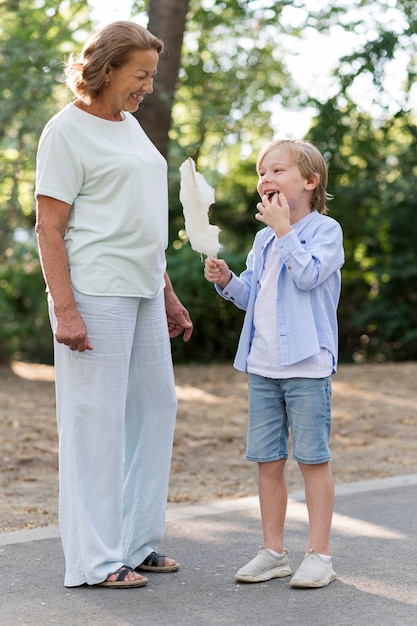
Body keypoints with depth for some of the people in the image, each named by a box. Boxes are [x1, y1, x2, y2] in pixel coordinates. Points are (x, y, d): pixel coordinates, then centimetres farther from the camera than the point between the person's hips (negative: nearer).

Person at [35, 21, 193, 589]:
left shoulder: (130, 126, 18)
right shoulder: (67, 131, -7)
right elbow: (49, 228, -12)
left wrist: (167, 294, 21)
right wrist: (64, 309, -19)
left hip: (141, 292, 9)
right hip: (94, 292, -9)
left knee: (155, 408, 12)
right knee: (97, 418, -5)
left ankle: (134, 542, 22)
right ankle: (94, 558, 2)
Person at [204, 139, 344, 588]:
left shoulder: (325, 230, -4)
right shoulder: (263, 239, 16)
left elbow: (308, 274, -20)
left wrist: (284, 229, -17)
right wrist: (226, 280, 1)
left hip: (306, 365, -7)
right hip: (262, 365, 7)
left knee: (312, 458, -2)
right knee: (267, 460, 8)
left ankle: (319, 553, 6)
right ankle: (273, 551, 17)